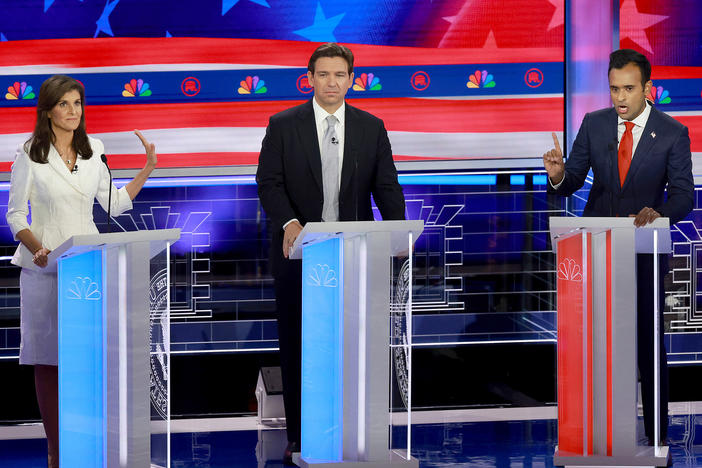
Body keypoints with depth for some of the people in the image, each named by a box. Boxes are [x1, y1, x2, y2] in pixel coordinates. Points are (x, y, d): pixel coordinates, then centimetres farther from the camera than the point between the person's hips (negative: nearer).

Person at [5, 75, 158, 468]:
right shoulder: (30, 155, -1)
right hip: (45, 269, -3)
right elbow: (16, 215, -1)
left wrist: (148, 170, 9)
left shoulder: (93, 151, 10)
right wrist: (37, 248, -18)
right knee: (49, 360, -1)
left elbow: (114, 203, 16)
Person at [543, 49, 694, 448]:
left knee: (648, 340, 1)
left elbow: (683, 194, -8)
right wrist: (559, 175, -20)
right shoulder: (594, 124, 3)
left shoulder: (673, 133, -4)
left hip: (645, 250, -2)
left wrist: (658, 213, -29)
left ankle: (656, 430, 11)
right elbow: (572, 183, 4)